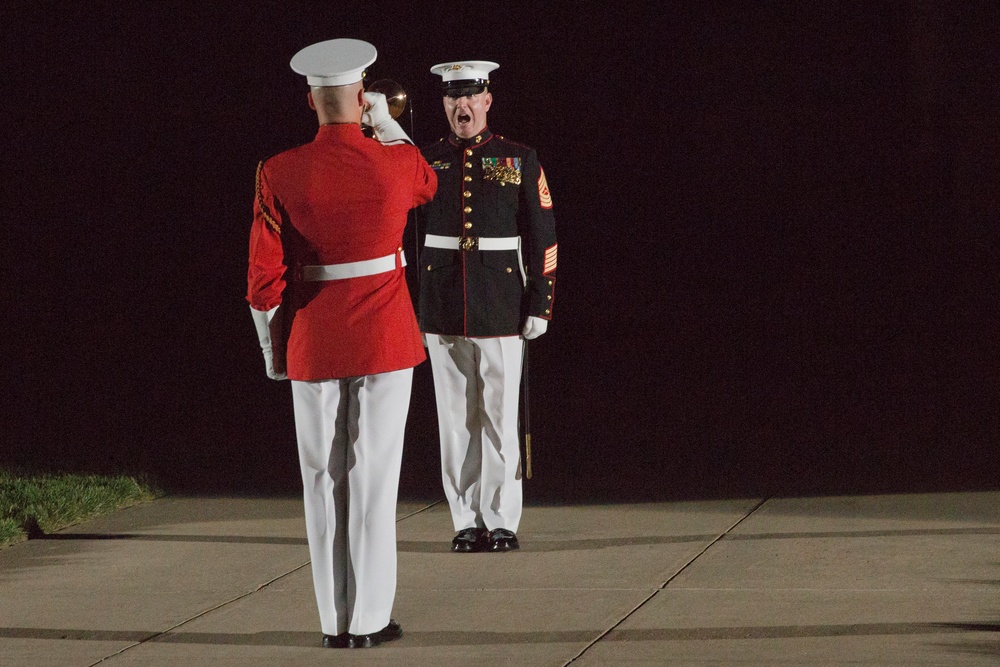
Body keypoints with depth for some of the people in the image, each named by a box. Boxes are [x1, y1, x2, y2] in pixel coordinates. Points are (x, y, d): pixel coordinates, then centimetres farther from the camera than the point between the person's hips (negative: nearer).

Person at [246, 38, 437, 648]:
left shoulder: (279, 175, -8)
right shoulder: (394, 164, -6)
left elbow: (265, 276, -7)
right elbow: (427, 183, 22)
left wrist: (273, 353, 5)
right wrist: (386, 122, 24)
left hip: (313, 344, 1)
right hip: (385, 341, 0)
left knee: (324, 481, 7)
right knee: (373, 479, 2)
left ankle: (336, 620, 9)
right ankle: (369, 619, 2)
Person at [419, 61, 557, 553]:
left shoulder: (520, 161, 2)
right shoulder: (426, 162, 7)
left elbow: (542, 238, 1)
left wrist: (540, 305, -4)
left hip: (501, 308, -2)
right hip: (442, 309, 2)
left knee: (500, 415, 1)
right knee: (456, 417, 5)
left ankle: (501, 521, 7)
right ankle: (467, 522, 10)